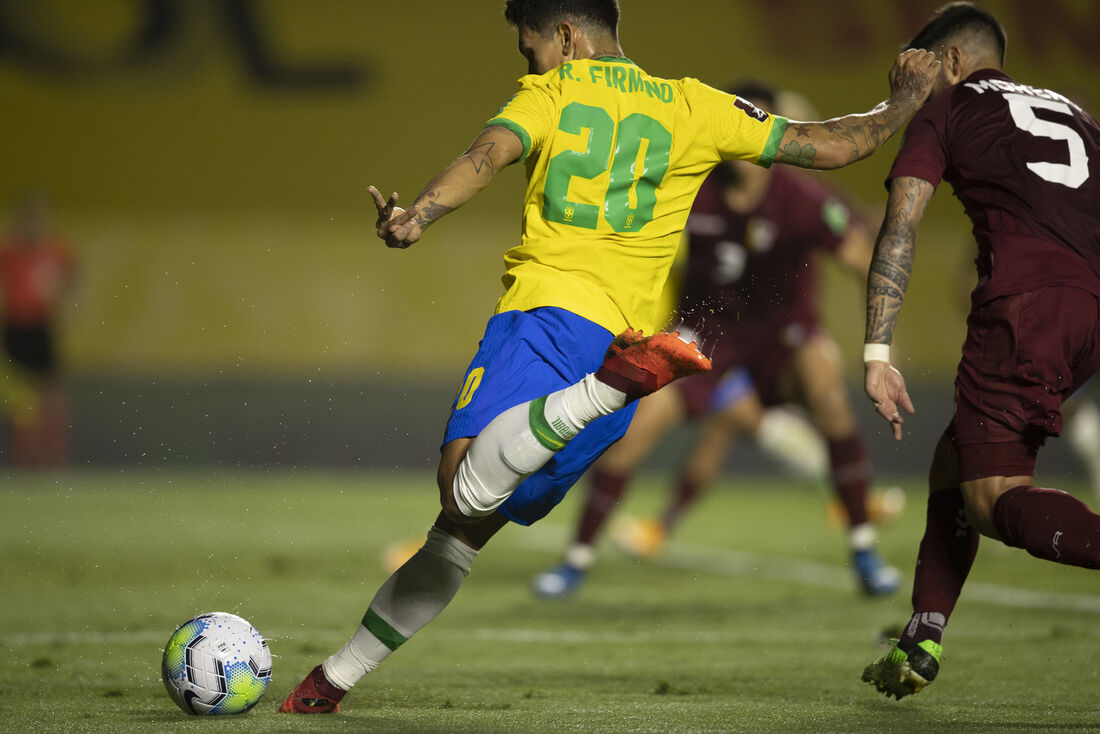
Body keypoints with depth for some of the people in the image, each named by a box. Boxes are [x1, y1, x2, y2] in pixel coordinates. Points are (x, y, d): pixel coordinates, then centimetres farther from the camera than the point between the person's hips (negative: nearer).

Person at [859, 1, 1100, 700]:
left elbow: (899, 228, 5)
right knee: (956, 464, 20)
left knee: (994, 498, -12)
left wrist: (877, 354, -1)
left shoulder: (946, 106, 17)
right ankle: (922, 644, 17)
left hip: (1025, 300, -6)